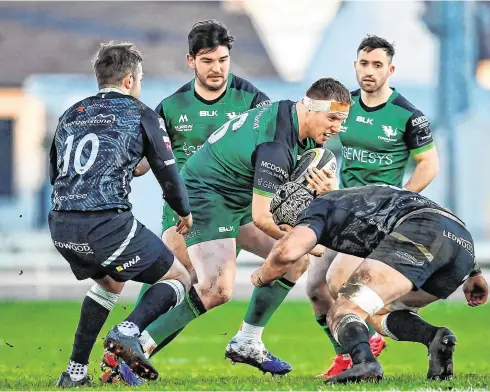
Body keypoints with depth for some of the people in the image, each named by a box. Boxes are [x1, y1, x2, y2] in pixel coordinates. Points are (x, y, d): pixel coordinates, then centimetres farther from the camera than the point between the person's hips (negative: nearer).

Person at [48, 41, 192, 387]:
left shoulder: (70, 115, 20)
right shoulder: (141, 114, 5)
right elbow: (167, 173, 6)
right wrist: (185, 212, 26)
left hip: (61, 226, 6)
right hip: (107, 224, -6)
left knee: (110, 282, 34)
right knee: (180, 279, 10)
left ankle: (75, 371, 25)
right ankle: (129, 332, -16)